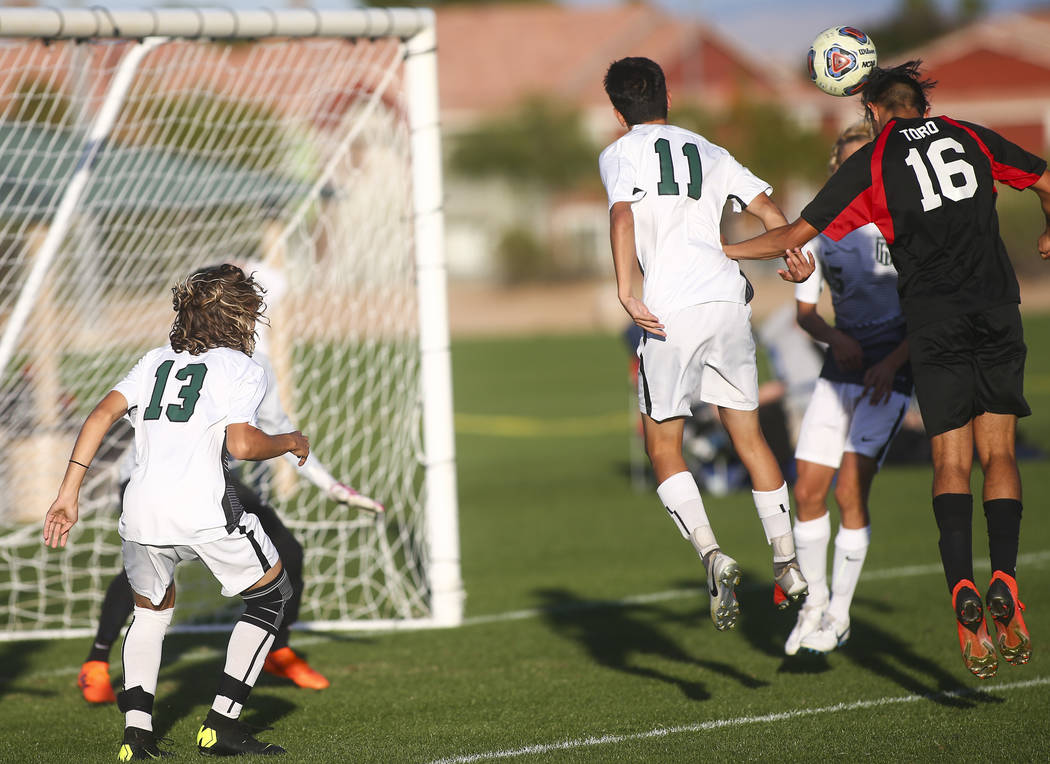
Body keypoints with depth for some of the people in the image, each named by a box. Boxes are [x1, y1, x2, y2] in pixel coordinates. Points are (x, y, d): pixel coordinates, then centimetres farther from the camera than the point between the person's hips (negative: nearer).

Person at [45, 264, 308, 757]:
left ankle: (137, 731, 11)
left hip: (141, 509, 5)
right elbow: (242, 444, -10)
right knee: (271, 598, 15)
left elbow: (103, 413, 8)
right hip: (205, 508, -5)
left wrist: (68, 495, 7)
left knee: (150, 611, 28)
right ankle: (222, 725, 8)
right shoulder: (242, 369, 6)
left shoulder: (156, 361, 20)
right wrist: (290, 443, 10)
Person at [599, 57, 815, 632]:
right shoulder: (709, 153, 22)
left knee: (662, 446, 5)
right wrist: (797, 259, 8)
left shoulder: (619, 155, 7)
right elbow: (764, 204, 10)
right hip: (729, 297, 5)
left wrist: (625, 292, -19)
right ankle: (787, 565, 15)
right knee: (747, 434, 17)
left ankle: (712, 555, -14)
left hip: (671, 306, -4)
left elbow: (623, 216, -11)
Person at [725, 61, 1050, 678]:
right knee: (998, 452, 3)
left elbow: (797, 234, 6)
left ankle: (962, 588, -22)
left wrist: (722, 251, 19)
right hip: (996, 307, 2)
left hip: (932, 319, -2)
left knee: (951, 461, -2)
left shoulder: (871, 161, 6)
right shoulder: (971, 137, 13)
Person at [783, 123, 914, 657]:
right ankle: (814, 600, 18)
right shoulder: (821, 228, 3)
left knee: (850, 488, -14)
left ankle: (840, 613, -2)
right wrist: (836, 338, -10)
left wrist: (892, 363, -15)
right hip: (841, 363, 4)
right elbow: (805, 311, 10)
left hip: (891, 370, -4)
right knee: (808, 490, -1)